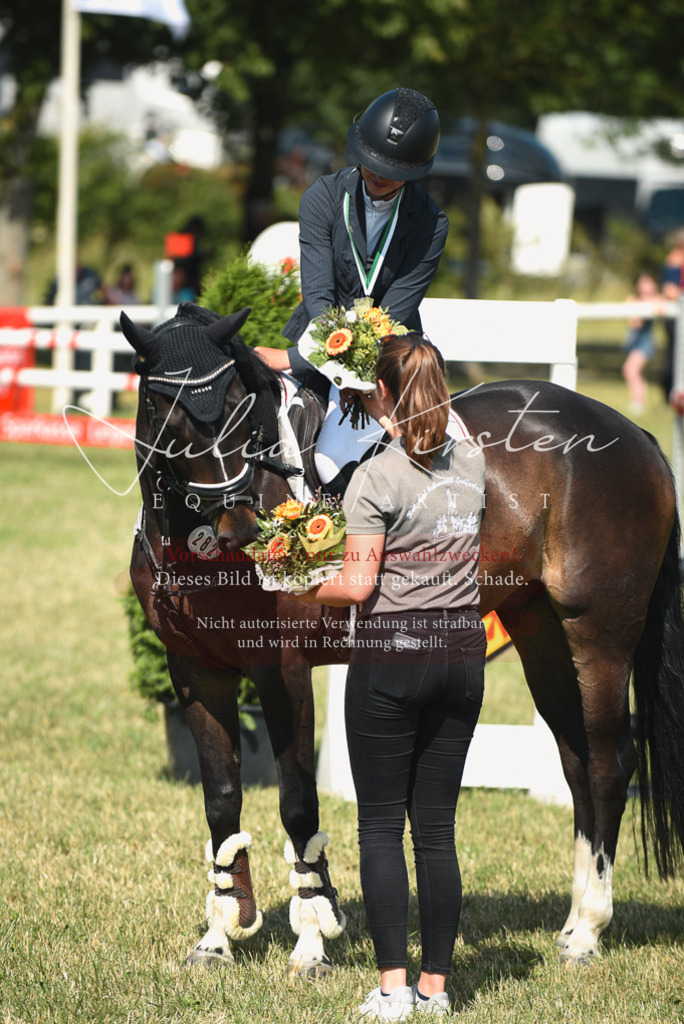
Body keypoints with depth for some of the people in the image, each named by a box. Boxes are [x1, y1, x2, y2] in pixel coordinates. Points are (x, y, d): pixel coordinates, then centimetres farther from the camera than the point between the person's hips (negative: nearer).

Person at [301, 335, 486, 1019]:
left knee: (381, 826, 2)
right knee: (436, 827, 9)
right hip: (462, 653, 5)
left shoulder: (376, 477, -13)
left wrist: (304, 588, 2)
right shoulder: (472, 462, 5)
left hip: (390, 659, -5)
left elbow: (358, 584, -15)